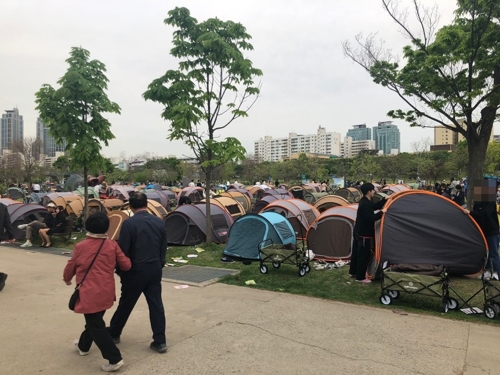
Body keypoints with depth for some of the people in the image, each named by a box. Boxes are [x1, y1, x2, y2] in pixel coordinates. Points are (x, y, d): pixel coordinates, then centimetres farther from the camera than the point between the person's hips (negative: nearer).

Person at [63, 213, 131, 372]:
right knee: (95, 320, 25)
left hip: (89, 293, -5)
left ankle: (114, 359, 0)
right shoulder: (112, 245, -4)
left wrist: (67, 279, 26)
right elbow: (126, 265, -2)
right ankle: (83, 345, 47)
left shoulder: (80, 247, -9)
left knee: (95, 325, 2)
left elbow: (71, 267, 4)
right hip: (106, 291, 5)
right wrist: (113, 263, 22)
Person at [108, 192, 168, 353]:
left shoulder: (129, 224, -15)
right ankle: (160, 341, 11)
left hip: (135, 270, -4)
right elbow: (164, 249, 6)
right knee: (156, 305, 8)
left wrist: (120, 271, 2)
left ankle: (113, 334, 35)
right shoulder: (159, 222, 1)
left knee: (125, 304, 14)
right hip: (155, 269, 4)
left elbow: (123, 251, -13)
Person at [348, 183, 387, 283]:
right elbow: (371, 218, -29)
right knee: (364, 256, 1)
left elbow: (374, 206, 20)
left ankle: (352, 272, 34)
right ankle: (360, 277, 11)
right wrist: (382, 212, -18)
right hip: (364, 234, -11)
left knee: (356, 253, 20)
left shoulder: (364, 201, 6)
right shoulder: (365, 204, -26)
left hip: (358, 232, 11)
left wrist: (385, 199, 16)